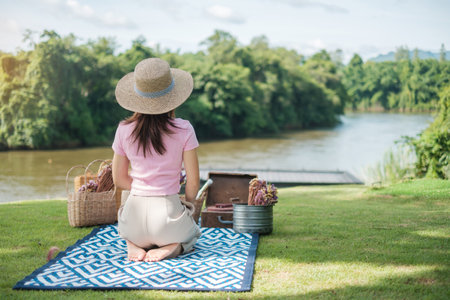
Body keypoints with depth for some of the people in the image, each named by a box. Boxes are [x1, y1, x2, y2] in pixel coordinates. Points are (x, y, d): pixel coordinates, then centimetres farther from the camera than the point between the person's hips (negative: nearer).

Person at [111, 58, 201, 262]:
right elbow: (193, 181, -5)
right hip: (168, 211, -2)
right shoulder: (183, 130, -9)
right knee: (192, 233, 35)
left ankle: (133, 244, 5)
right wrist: (187, 204, 15)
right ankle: (173, 246, -1)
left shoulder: (124, 130, -2)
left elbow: (119, 180, 6)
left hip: (135, 212, 2)